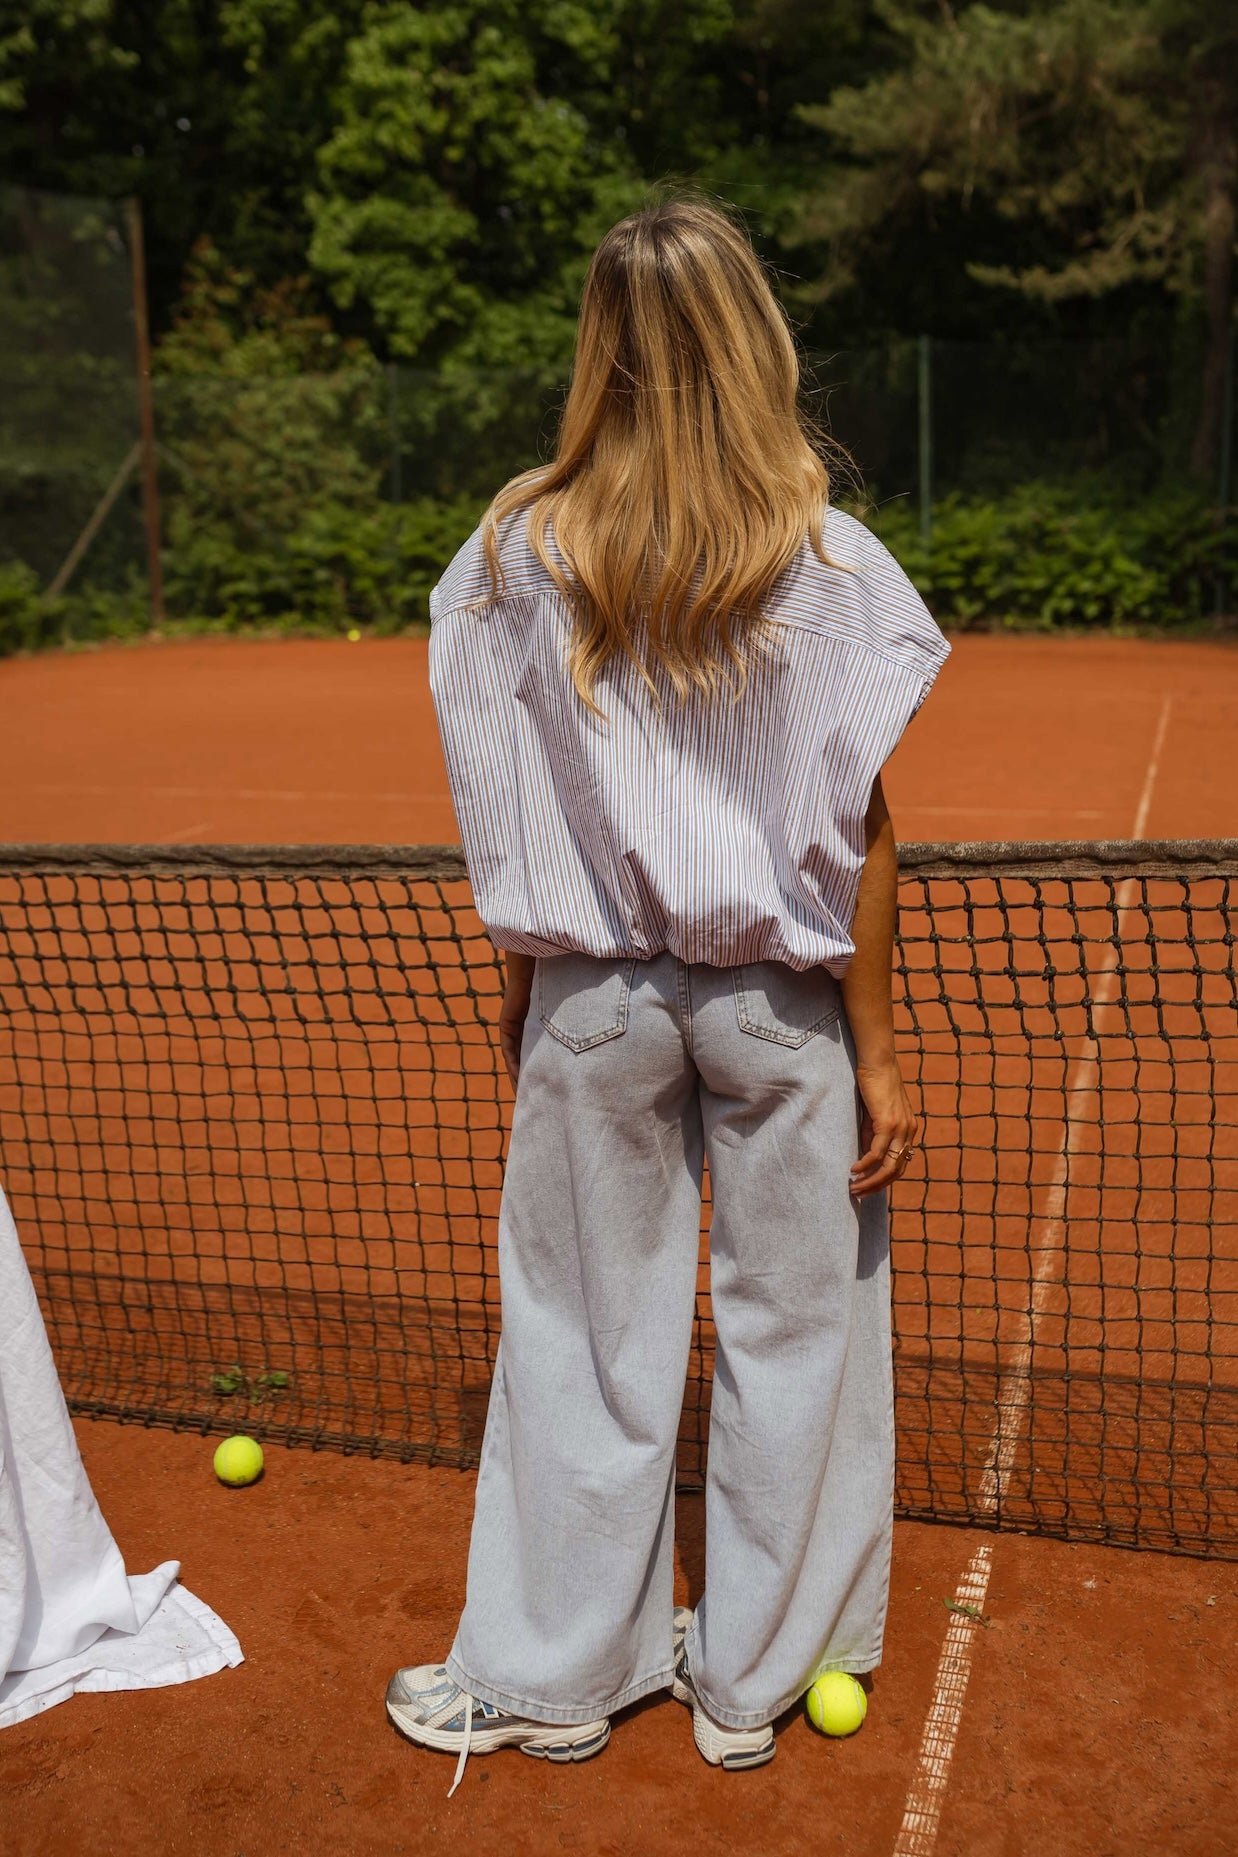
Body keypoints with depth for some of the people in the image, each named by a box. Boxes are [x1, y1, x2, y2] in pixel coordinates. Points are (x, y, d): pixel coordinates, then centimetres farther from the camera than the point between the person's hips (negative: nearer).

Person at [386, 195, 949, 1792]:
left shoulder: (520, 554, -5)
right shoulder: (824, 563, -10)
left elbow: (510, 836, -1)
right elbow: (857, 835, -9)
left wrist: (521, 1000, 12)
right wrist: (877, 1051, -1)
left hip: (595, 996, 2)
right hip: (782, 997, -1)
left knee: (584, 1330, 14)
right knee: (791, 1328, 15)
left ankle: (550, 1675, 32)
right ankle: (750, 1678, 31)